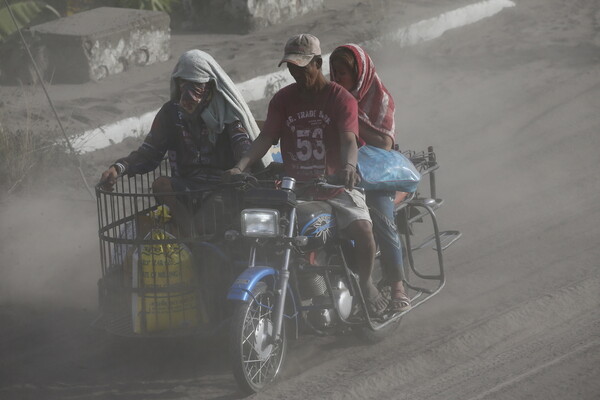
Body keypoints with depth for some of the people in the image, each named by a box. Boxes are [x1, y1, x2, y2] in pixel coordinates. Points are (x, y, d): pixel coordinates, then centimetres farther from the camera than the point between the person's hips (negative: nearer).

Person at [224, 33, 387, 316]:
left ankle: (365, 283, 2)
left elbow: (349, 139, -18)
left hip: (335, 187, -3)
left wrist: (349, 166, -41)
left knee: (362, 230, -26)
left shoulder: (341, 98, -4)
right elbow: (266, 137, -2)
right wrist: (241, 166, -20)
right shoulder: (283, 99, 7)